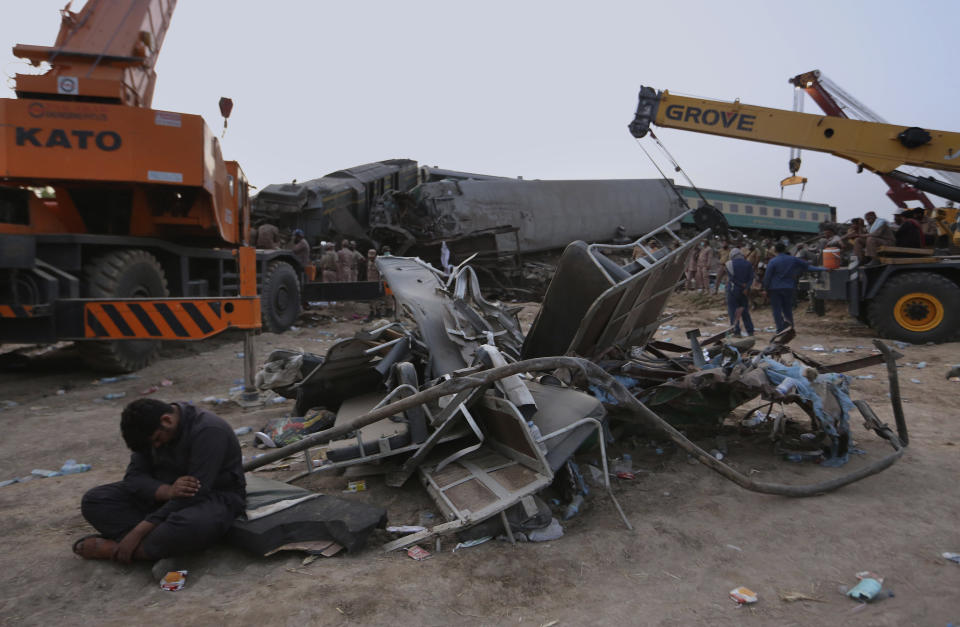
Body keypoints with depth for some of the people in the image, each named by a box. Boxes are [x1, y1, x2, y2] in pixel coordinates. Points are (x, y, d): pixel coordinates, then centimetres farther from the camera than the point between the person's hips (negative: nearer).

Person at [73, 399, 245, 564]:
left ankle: (113, 550, -18)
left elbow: (196, 494, -29)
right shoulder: (151, 428, -3)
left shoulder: (208, 431, -25)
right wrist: (168, 491, -29)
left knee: (192, 524, -41)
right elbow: (134, 476, -7)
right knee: (93, 500, -7)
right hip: (163, 495, 7)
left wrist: (139, 531, -30)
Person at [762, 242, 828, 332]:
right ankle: (790, 328, 7)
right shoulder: (793, 259, 3)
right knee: (788, 309, 13)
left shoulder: (773, 262, -8)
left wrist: (766, 289, 2)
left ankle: (780, 330, -3)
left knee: (777, 310, 1)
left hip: (775, 288, -3)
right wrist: (822, 269, 23)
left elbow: (767, 277, -8)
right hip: (789, 288, 3)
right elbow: (807, 266, 12)